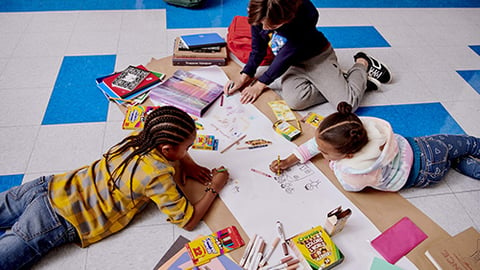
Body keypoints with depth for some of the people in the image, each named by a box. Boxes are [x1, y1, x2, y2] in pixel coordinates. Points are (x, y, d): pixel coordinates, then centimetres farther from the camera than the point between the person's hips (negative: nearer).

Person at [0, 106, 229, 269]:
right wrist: (214, 188, -4)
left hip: (51, 187, 7)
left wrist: (186, 163, 6)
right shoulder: (158, 176, -22)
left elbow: (173, 140, 22)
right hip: (57, 222, -7)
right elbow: (188, 221, -16)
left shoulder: (140, 137, -1)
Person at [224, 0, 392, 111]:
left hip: (318, 57, -4)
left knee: (348, 103, -18)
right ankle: (339, 82, -2)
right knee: (294, 100, -29)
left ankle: (362, 64, 15)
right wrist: (245, 76, -10)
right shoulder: (258, 14, -17)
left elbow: (288, 53, -25)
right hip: (292, 64, 4)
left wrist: (261, 83, -21)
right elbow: (258, 49, 0)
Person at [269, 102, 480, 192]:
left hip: (422, 171, -3)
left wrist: (333, 162, -4)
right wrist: (288, 161, -12)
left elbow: (348, 185, -15)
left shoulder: (353, 178, -43)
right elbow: (318, 141, -13)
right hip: (410, 146, 4)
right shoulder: (354, 125, -29)